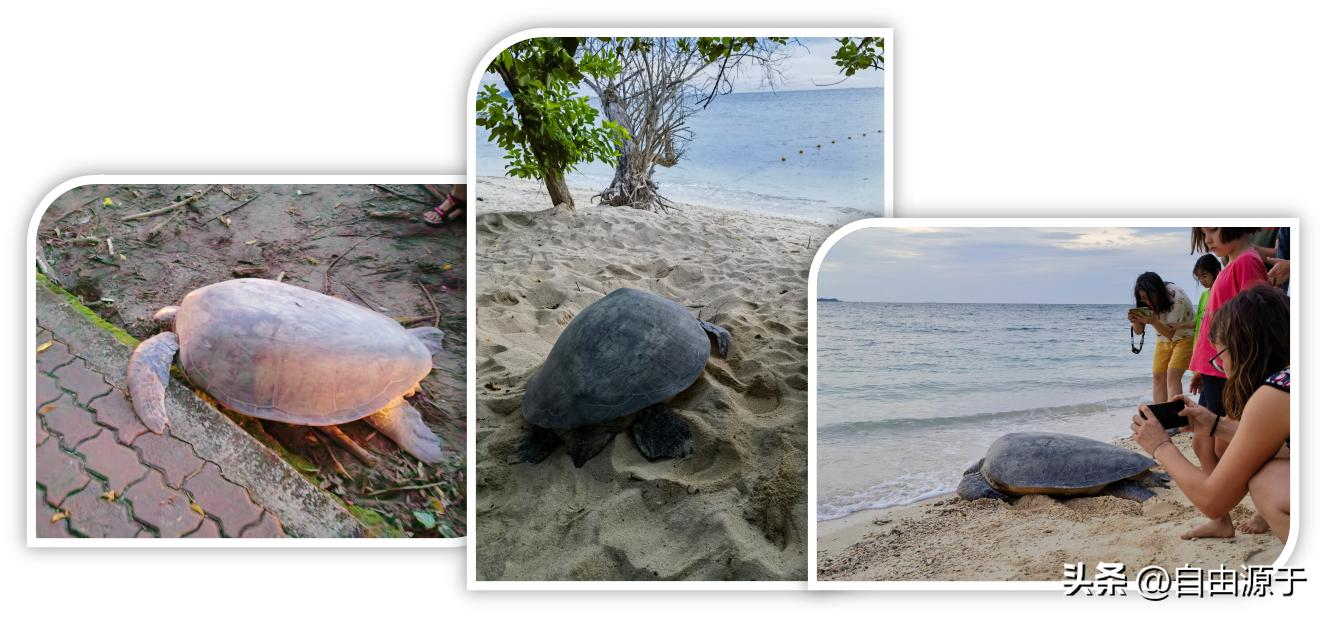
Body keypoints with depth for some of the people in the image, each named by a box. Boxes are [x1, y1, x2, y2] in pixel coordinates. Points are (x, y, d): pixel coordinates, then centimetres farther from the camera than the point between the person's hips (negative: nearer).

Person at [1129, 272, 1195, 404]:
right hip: (1163, 340, 6)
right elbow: (1138, 331, -9)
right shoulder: (1146, 303, -15)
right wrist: (1136, 321, -31)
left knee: (1172, 376, -18)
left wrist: (1153, 321, -45)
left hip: (1185, 337, -6)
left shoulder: (1176, 298, -31)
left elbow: (1171, 333, -28)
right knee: (1157, 376, -3)